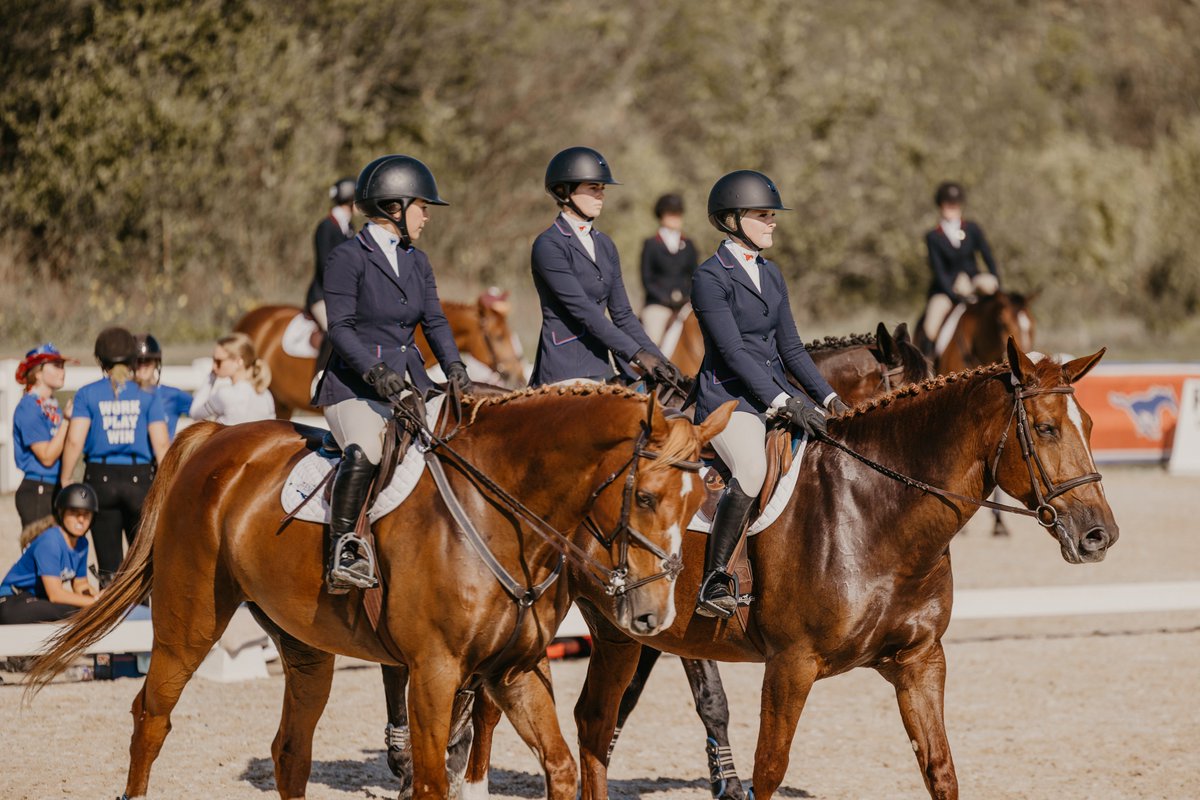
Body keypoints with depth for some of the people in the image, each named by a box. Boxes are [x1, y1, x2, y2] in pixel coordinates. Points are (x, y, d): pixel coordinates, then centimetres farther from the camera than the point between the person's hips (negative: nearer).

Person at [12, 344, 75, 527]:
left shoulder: (53, 407, 14)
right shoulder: (29, 407, -10)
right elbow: (46, 457, -16)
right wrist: (66, 421, -16)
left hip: (57, 490, 8)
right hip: (37, 492, -8)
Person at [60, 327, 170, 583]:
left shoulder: (87, 395, -1)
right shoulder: (147, 396, 1)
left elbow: (75, 441, -7)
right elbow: (161, 443, -4)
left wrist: (65, 480, 1)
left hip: (101, 478, 0)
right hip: (139, 477, 0)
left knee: (109, 562, 6)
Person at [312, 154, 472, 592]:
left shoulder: (417, 262, 16)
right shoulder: (348, 258, -5)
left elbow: (435, 321, 10)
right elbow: (340, 327, -12)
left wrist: (454, 367, -8)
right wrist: (374, 371, -27)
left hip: (408, 384, 7)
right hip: (353, 387, -7)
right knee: (365, 452, -33)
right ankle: (342, 552, -27)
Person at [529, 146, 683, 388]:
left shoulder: (605, 245, 15)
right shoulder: (548, 246, -10)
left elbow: (622, 313, 16)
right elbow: (582, 310, -17)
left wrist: (658, 360, 4)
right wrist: (637, 355, -21)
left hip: (600, 368, 8)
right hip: (563, 370, -8)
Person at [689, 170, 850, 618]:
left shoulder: (770, 274, 16)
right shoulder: (710, 278, -8)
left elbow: (789, 347, 17)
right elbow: (732, 351, -17)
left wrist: (828, 397, 4)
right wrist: (782, 403, -25)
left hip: (778, 391, 8)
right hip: (727, 396, -8)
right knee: (751, 471, -34)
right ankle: (713, 581, -25)